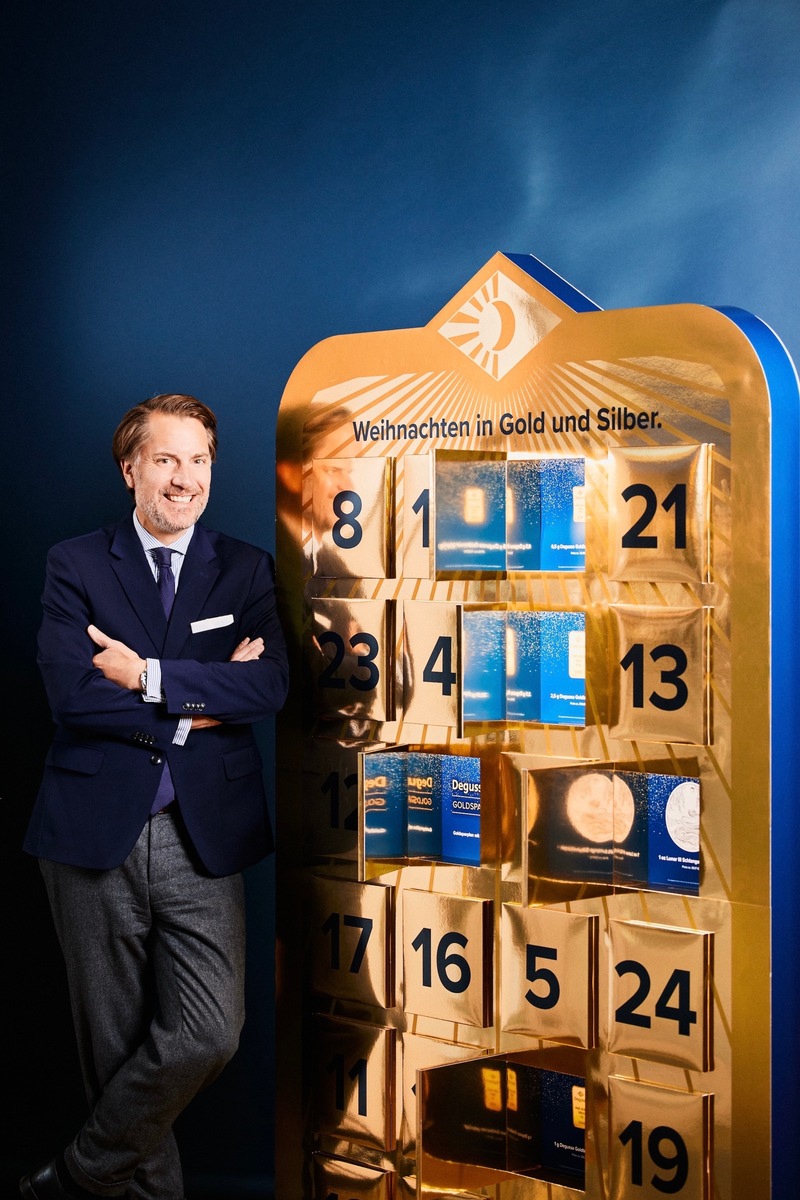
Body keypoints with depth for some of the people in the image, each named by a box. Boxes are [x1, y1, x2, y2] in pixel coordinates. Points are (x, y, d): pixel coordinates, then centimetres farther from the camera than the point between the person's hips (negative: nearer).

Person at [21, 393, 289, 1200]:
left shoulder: (246, 571, 7)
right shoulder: (75, 565, 3)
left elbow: (268, 688, -9)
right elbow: (72, 693, -12)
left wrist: (149, 676, -15)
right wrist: (202, 701, -11)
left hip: (203, 834, 1)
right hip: (95, 832, 0)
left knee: (209, 1034, -6)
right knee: (114, 1040, 11)